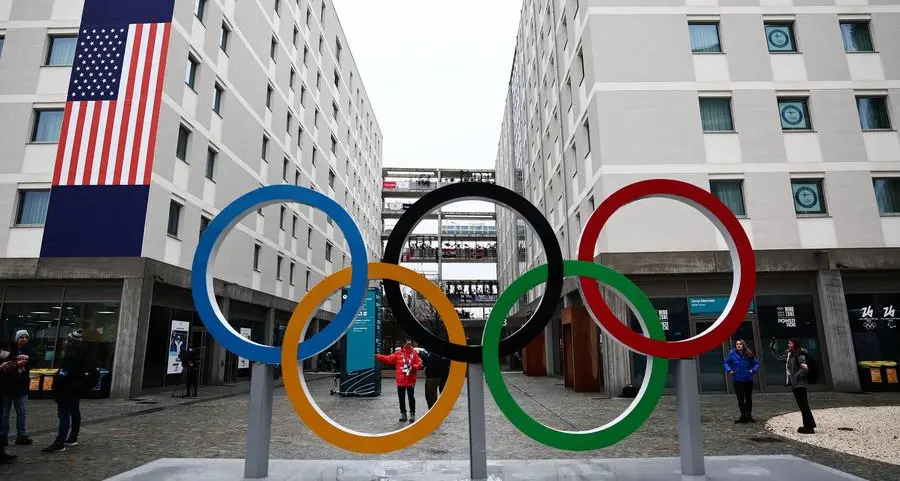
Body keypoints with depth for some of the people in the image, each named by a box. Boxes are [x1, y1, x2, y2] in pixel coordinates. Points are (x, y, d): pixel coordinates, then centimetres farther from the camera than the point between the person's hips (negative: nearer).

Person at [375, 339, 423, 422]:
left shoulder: (414, 353, 1)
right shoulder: (398, 353, 2)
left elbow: (419, 364, -1)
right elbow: (389, 359, -2)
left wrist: (413, 367, -17)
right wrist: (379, 357, -12)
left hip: (410, 381, -2)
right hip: (400, 380, 2)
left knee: (411, 397, -1)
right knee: (401, 398, 9)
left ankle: (412, 414, 11)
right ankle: (403, 414, 21)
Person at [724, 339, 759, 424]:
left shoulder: (748, 354, -4)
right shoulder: (732, 353, -6)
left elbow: (756, 363, 8)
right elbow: (726, 363, 6)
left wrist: (753, 370, -8)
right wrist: (729, 370, -10)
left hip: (748, 379, 1)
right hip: (737, 380, -1)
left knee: (748, 398, 11)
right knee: (740, 399, 3)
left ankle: (749, 416, 24)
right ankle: (743, 416, 14)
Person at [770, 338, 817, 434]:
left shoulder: (799, 355, -13)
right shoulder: (788, 354, 11)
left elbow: (805, 368, -21)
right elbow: (779, 358, 26)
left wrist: (795, 376, -22)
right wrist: (772, 349, 24)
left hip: (799, 384, -9)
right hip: (794, 384, 9)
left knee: (804, 405, -6)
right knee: (802, 405, 15)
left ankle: (809, 427, -1)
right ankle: (808, 425, 24)